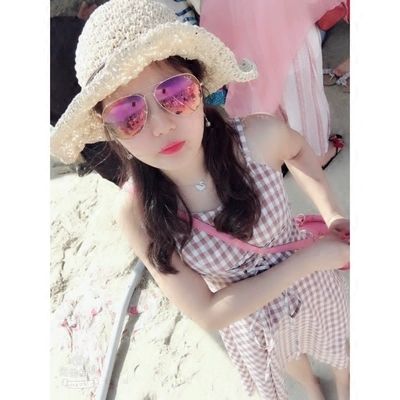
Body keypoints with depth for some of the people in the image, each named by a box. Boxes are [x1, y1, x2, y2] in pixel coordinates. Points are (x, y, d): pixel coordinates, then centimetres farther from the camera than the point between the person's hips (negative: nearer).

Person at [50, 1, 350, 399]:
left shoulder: (259, 137, -34)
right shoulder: (136, 211, -33)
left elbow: (297, 148, -7)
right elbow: (207, 314, -28)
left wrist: (332, 214, -20)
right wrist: (311, 257, -32)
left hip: (314, 285, 0)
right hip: (248, 317, 0)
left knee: (338, 346, 34)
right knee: (284, 358, 36)